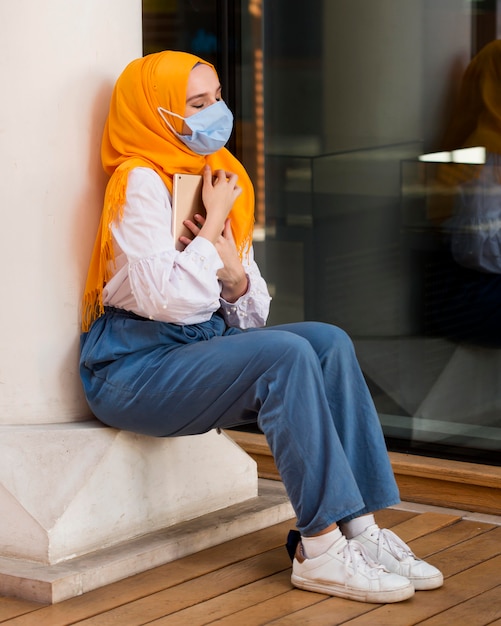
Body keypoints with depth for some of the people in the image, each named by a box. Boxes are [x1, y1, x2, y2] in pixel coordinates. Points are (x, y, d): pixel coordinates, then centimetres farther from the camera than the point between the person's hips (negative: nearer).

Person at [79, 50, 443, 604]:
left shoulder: (218, 179, 14)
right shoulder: (140, 182, -11)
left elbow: (251, 316, 12)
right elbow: (167, 299, -23)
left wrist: (236, 277, -10)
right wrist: (214, 222, -12)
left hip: (200, 343, 8)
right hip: (133, 367, -8)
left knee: (329, 342, -12)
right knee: (286, 355, -27)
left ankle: (359, 528, -18)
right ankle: (321, 551, -27)